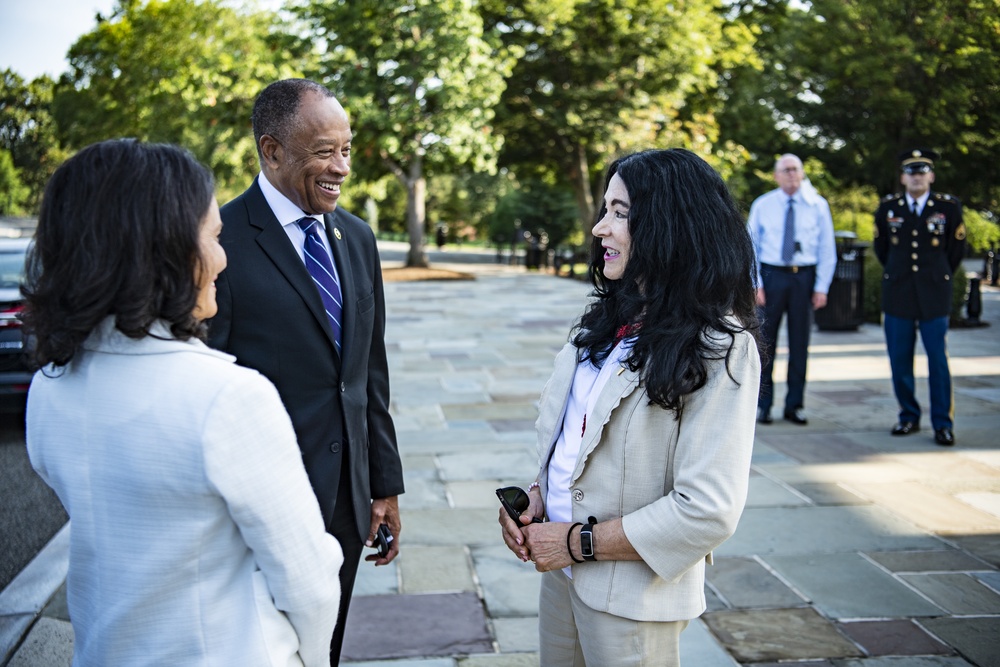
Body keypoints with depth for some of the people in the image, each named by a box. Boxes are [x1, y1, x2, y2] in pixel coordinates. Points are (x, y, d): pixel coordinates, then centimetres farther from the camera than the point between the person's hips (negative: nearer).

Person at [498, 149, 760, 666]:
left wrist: (580, 542, -17)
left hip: (630, 597, -7)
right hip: (563, 571, 7)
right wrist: (536, 496, -3)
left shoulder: (719, 350, -18)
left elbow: (708, 511, -23)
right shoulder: (609, 318, 5)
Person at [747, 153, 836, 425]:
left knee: (800, 342, 6)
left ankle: (795, 405, 16)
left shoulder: (818, 206, 4)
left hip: (804, 277, 1)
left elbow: (827, 249, 5)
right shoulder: (762, 205, 4)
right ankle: (762, 404, 12)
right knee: (765, 340, 1)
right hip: (771, 275, 0)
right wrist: (755, 284, -5)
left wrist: (822, 287, -2)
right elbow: (751, 246, 4)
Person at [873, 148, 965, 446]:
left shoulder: (949, 206, 0)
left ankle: (943, 423, 4)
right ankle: (909, 417, 17)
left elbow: (956, 248, 12)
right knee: (899, 360, 4)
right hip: (897, 295, 2)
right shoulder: (887, 207, 5)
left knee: (938, 360, -3)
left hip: (934, 296, -2)